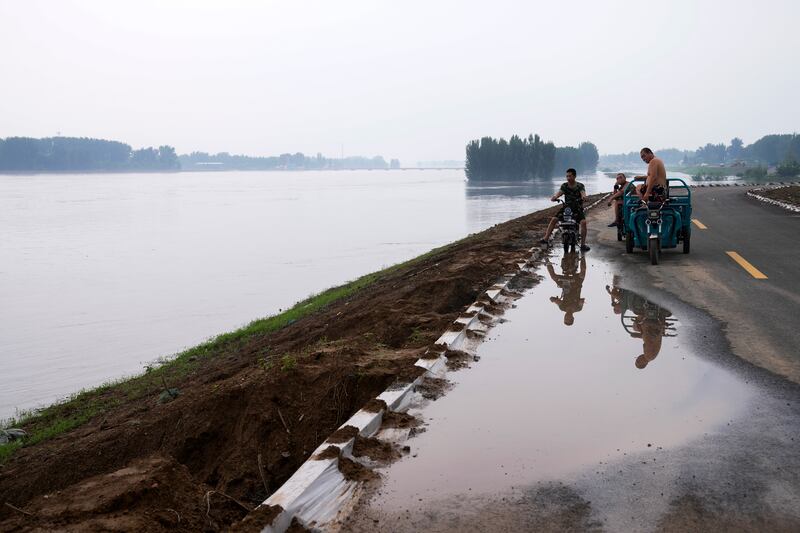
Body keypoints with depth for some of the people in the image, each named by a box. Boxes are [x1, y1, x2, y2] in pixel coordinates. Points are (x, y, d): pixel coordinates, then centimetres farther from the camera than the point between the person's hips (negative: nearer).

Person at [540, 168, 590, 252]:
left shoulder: (580, 185, -5)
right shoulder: (564, 186, 1)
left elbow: (583, 193, -23)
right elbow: (559, 192, -15)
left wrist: (583, 196, -48)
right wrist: (554, 197, -38)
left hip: (578, 208, -2)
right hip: (566, 207, 3)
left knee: (583, 222, -26)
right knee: (553, 219, -15)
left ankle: (583, 244, -22)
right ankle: (546, 239, -13)